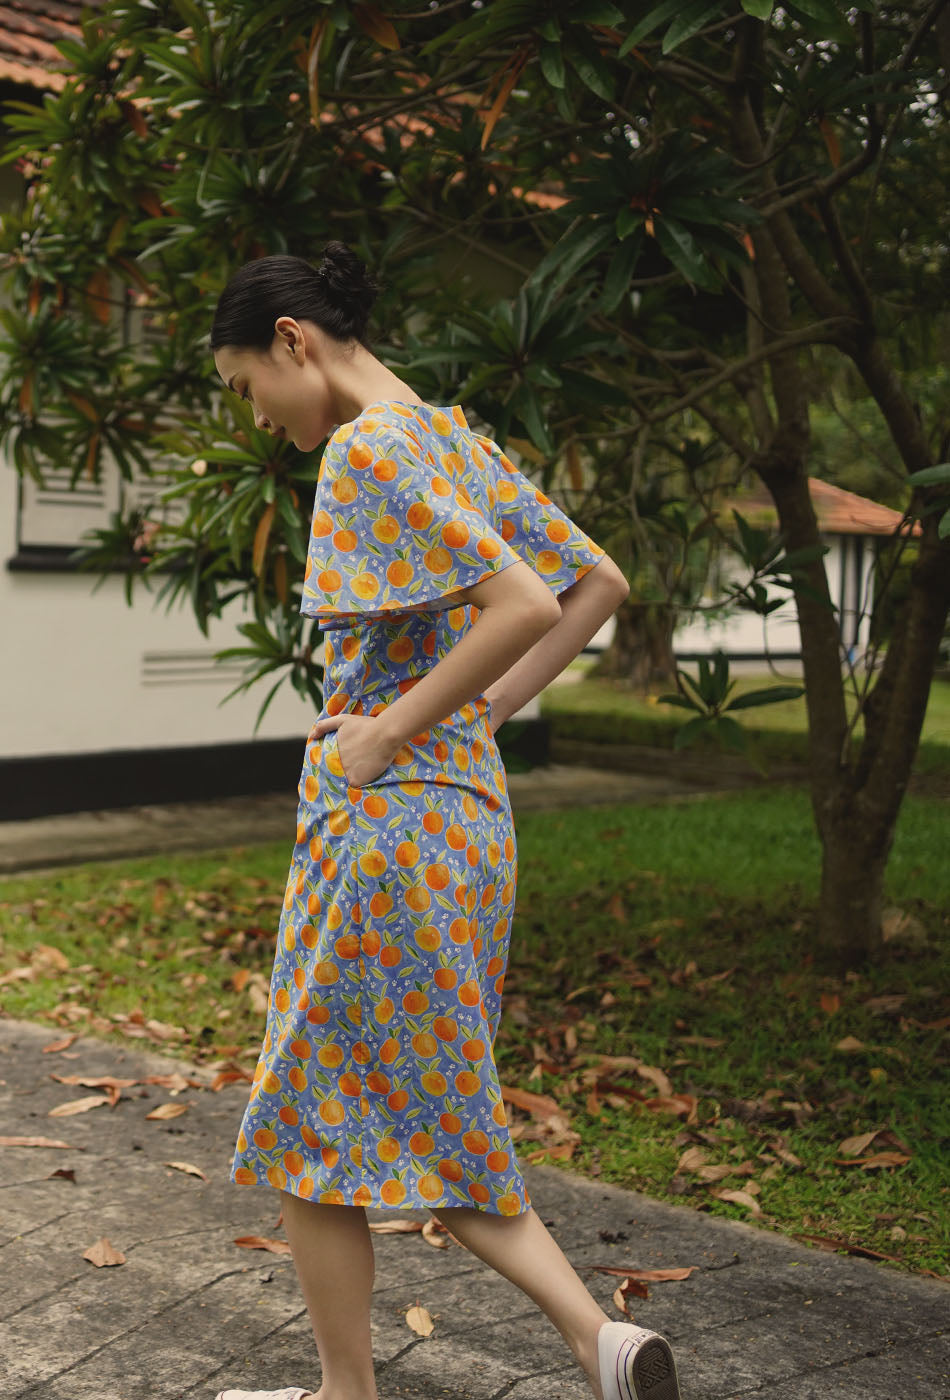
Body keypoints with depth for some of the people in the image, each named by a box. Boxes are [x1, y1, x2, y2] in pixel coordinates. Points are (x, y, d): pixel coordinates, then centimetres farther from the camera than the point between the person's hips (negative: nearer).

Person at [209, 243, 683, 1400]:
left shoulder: (364, 447, -15)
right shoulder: (457, 440, 13)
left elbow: (523, 607, -26)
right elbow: (598, 584, 18)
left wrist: (387, 732, -17)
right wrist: (485, 711, 12)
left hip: (383, 819, -9)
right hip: (471, 812, 10)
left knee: (315, 1130, 8)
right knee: (430, 1121, 17)